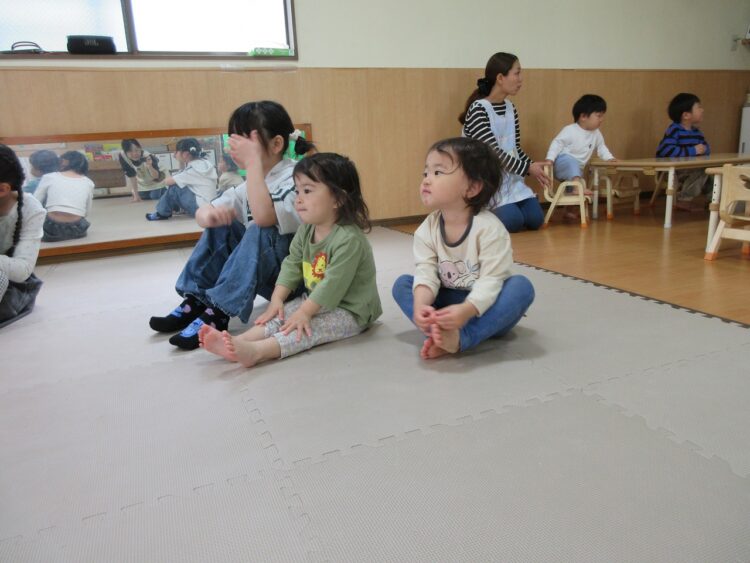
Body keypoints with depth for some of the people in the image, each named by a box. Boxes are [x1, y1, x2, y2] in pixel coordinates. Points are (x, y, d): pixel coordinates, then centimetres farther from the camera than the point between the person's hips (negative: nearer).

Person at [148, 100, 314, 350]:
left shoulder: (296, 178, -17)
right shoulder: (250, 182, 7)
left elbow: (263, 217, -36)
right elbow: (202, 213, 4)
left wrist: (253, 160, -32)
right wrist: (207, 213, -21)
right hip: (265, 276, 7)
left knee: (260, 232, -32)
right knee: (221, 223, -5)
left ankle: (218, 312, -27)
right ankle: (195, 300, -3)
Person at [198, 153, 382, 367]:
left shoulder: (348, 239, -25)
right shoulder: (306, 230, 3)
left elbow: (333, 283, -29)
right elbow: (292, 264, 4)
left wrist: (304, 312, -28)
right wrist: (277, 299, -7)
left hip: (350, 310, -8)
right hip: (315, 300, 9)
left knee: (309, 328, -30)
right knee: (281, 316, -10)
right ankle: (235, 342, -28)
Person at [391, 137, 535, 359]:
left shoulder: (489, 228, -21)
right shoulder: (427, 229, -7)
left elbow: (491, 280, -26)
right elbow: (426, 272, -15)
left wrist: (467, 310, -43)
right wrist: (421, 304, -36)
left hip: (485, 307, -3)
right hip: (448, 303, 4)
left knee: (521, 286, -30)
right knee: (402, 283, -10)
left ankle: (459, 339, -40)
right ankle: (439, 330, -33)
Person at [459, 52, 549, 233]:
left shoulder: (510, 108, 9)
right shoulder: (478, 110, -16)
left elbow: (516, 147, 13)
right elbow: (493, 152, -20)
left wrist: (533, 166, -3)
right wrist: (528, 168, -16)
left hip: (510, 178, 8)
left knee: (535, 219, -3)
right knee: (513, 221, -19)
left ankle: (490, 214, 17)